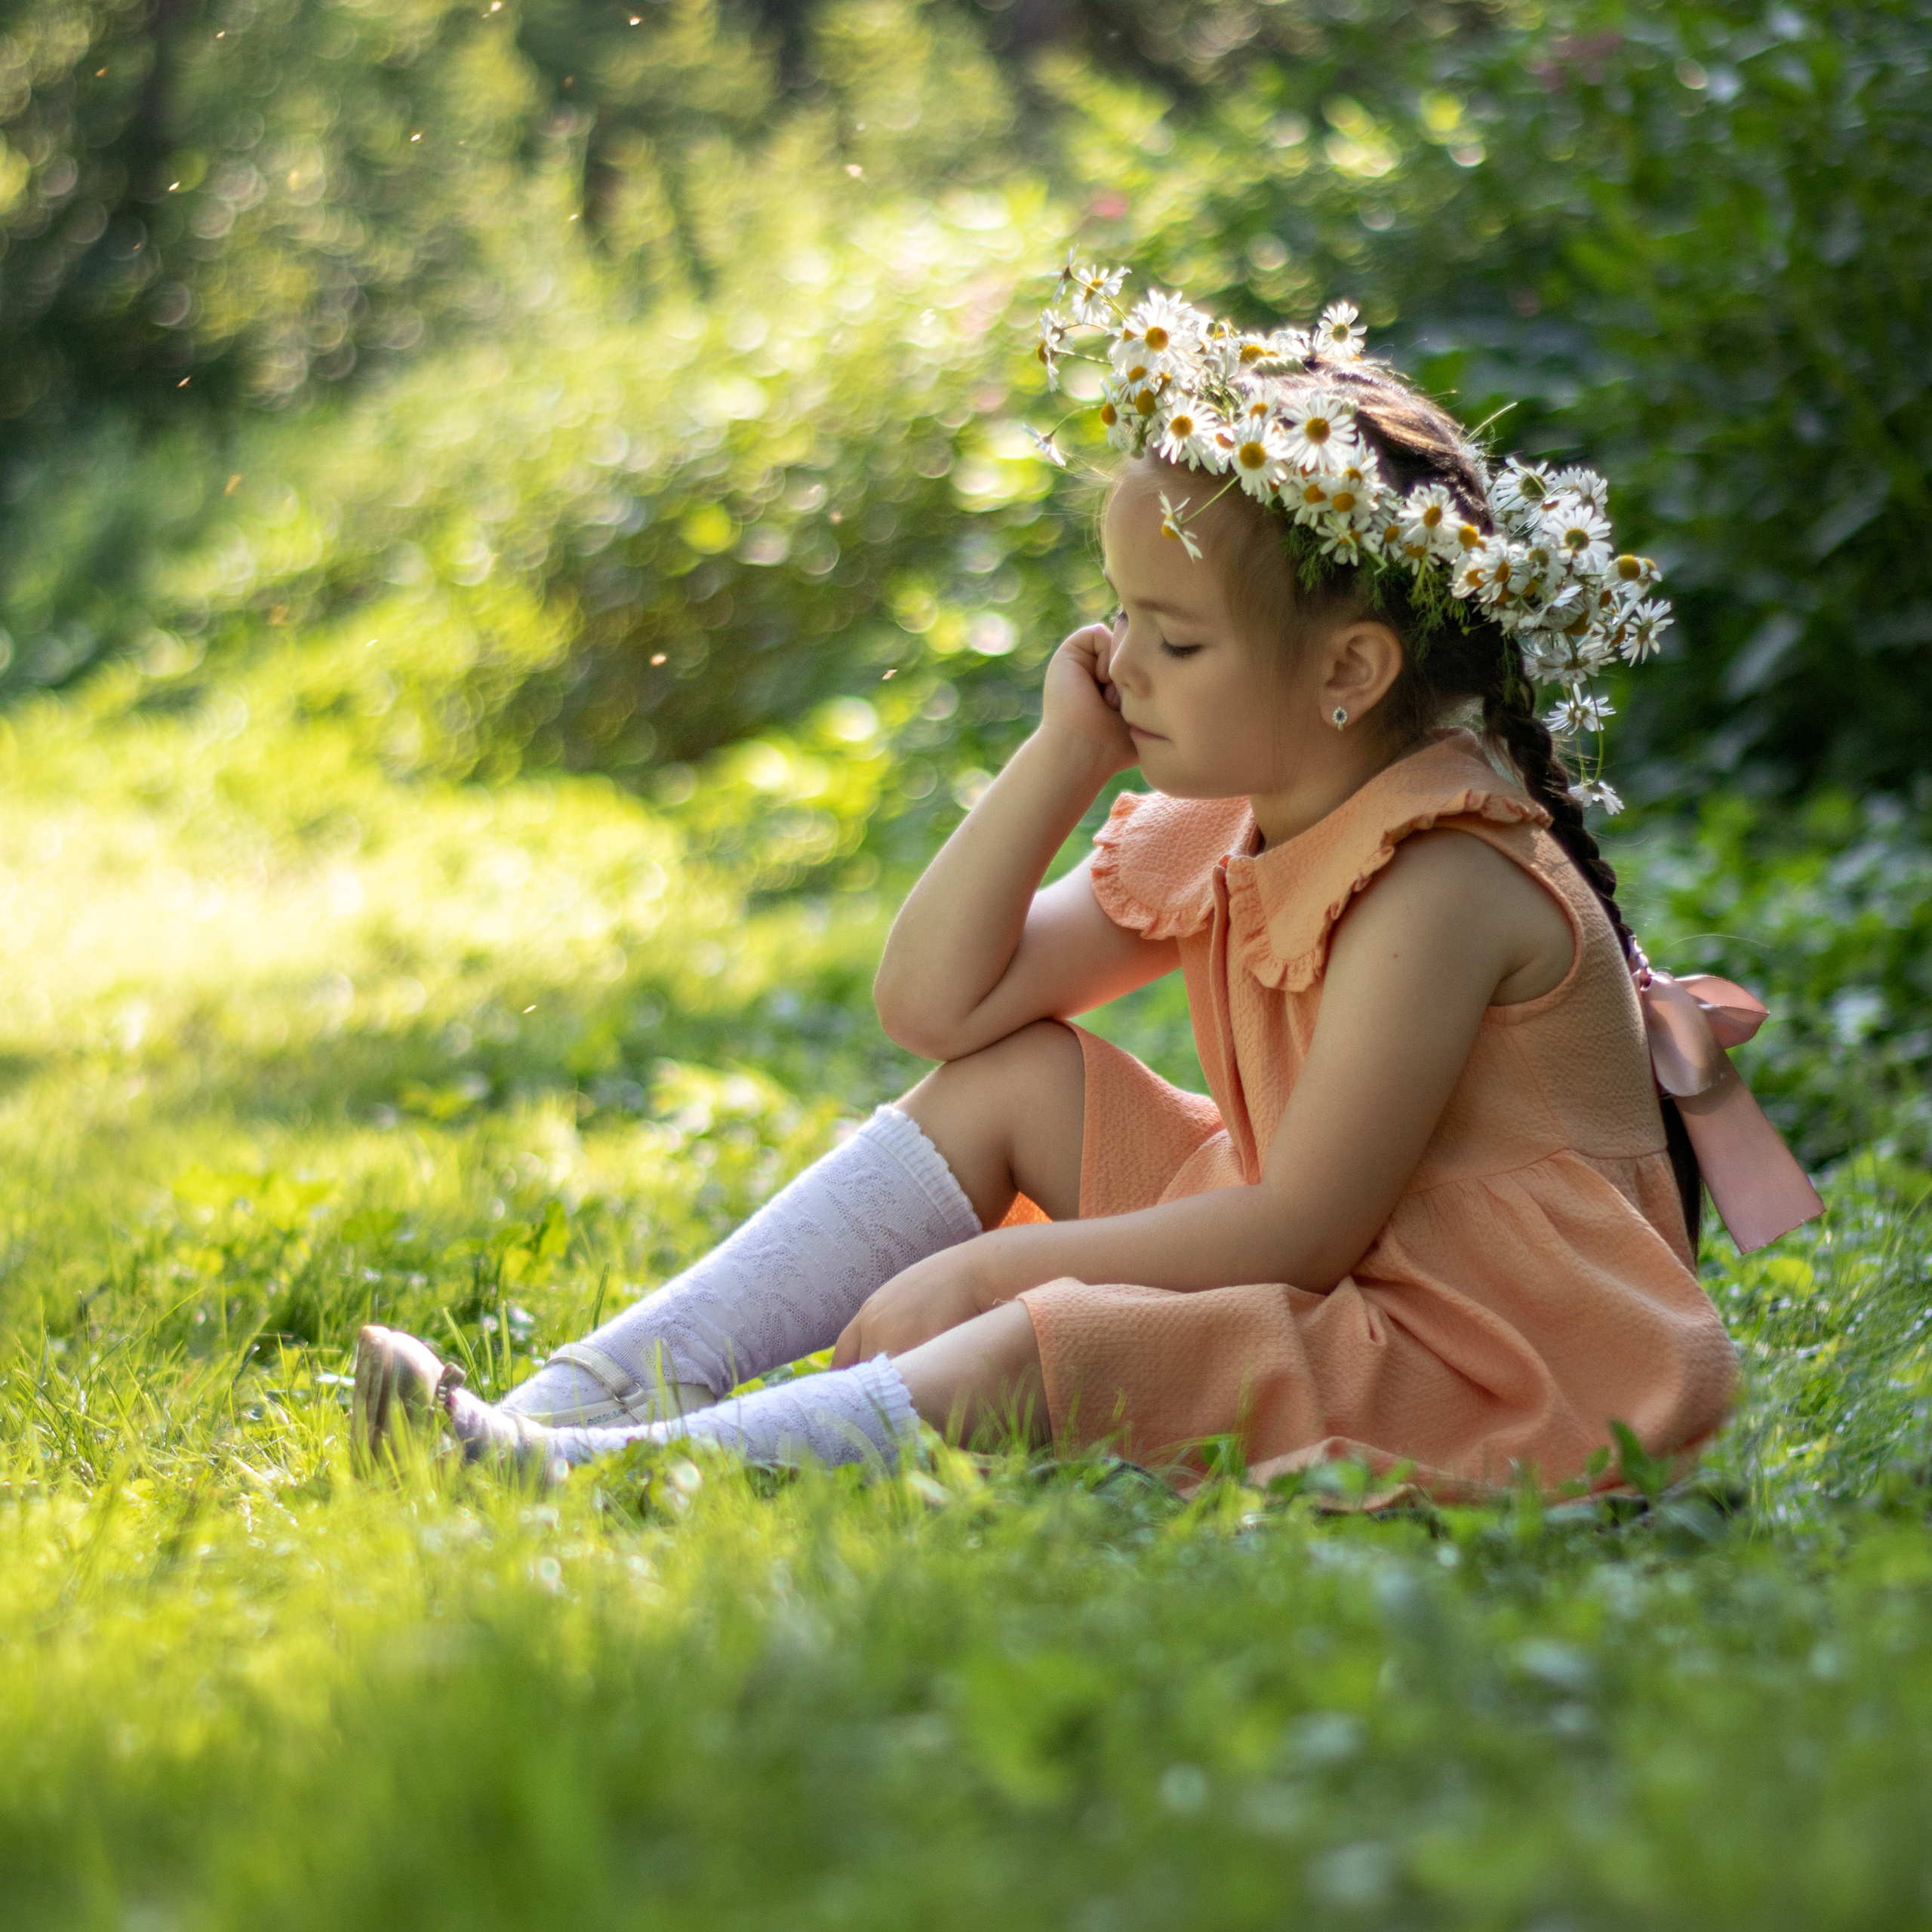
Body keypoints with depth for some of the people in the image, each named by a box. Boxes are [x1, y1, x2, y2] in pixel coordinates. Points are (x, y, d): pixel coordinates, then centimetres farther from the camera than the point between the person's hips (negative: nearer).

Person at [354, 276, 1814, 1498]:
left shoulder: (1441, 883, -22)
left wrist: (987, 1269, -19)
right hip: (1327, 1265, 9)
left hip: (1491, 1362, -9)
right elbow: (934, 1003, 4)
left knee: (1046, 1351, -29)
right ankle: (589, 1392, -7)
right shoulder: (1221, 832, 5)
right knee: (1005, 1082, 1)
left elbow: (1305, 1228, -24)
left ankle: (578, 1481, -32)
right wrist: (1065, 755, -6)